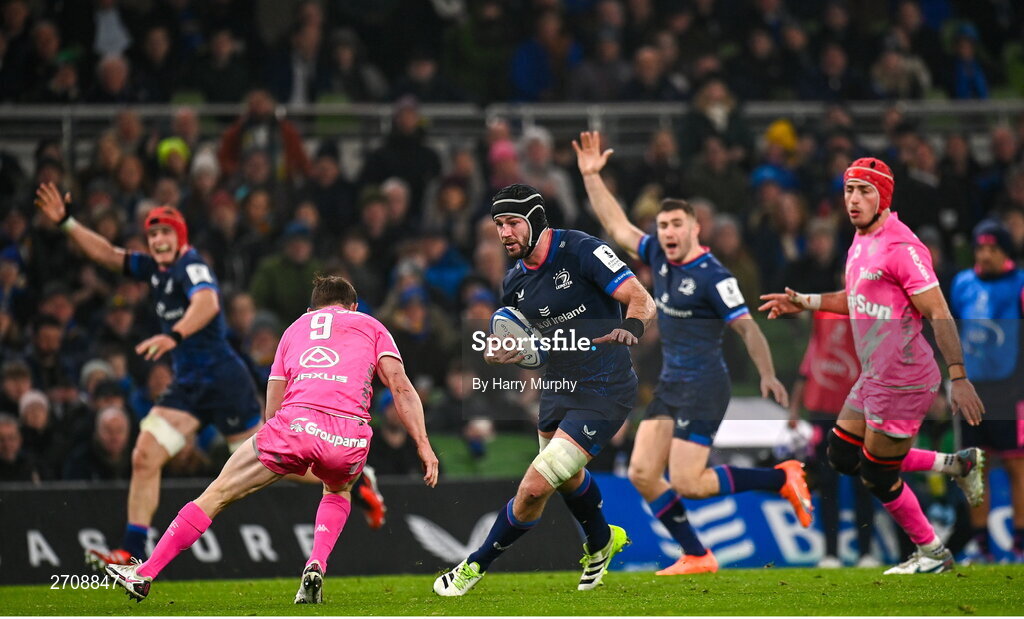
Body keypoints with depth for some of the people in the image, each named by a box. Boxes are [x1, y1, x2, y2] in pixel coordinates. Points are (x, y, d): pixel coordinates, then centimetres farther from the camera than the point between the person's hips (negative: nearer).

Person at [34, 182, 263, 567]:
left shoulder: (191, 266, -15)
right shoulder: (155, 269, 11)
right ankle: (132, 553, -5)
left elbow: (208, 303, -36)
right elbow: (108, 254, 21)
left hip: (223, 380, -8)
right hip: (188, 386, 8)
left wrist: (174, 336, -52)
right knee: (144, 458, -4)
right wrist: (67, 223, 11)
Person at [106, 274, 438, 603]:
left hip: (296, 421, 0)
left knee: (217, 493, 11)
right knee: (338, 490, 34)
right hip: (350, 439, 0)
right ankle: (316, 568, 11)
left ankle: (144, 574, 12)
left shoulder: (295, 328, 31)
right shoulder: (370, 325, 26)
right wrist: (423, 444, 10)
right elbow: (400, 385, 12)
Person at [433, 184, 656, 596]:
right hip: (557, 387, 8)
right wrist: (499, 355, -8)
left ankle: (477, 566, 4)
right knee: (567, 476, 30)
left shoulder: (581, 250, -17)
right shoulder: (515, 281, 4)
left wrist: (631, 327, -41)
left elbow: (642, 301, -20)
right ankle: (602, 543, 60)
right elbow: (523, 343, 16)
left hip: (604, 393, -8)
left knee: (535, 487, -14)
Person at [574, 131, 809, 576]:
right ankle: (696, 557, 7)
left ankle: (782, 479, 1)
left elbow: (746, 326, -17)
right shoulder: (658, 257, 7)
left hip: (703, 387, -8)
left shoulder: (713, 276, -15)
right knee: (642, 473, 0)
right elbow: (617, 226, 18)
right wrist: (591, 176, 14)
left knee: (686, 484, -13)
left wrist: (767, 376, -28)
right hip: (669, 385, 8)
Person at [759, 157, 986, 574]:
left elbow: (938, 314, -23)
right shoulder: (861, 243, 9)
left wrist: (959, 378, -27)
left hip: (902, 381, -10)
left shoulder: (901, 248, -21)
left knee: (879, 477, 2)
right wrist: (804, 302, 19)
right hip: (873, 378, 10)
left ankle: (932, 554, 24)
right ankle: (954, 465, 23)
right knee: (844, 456, 18)